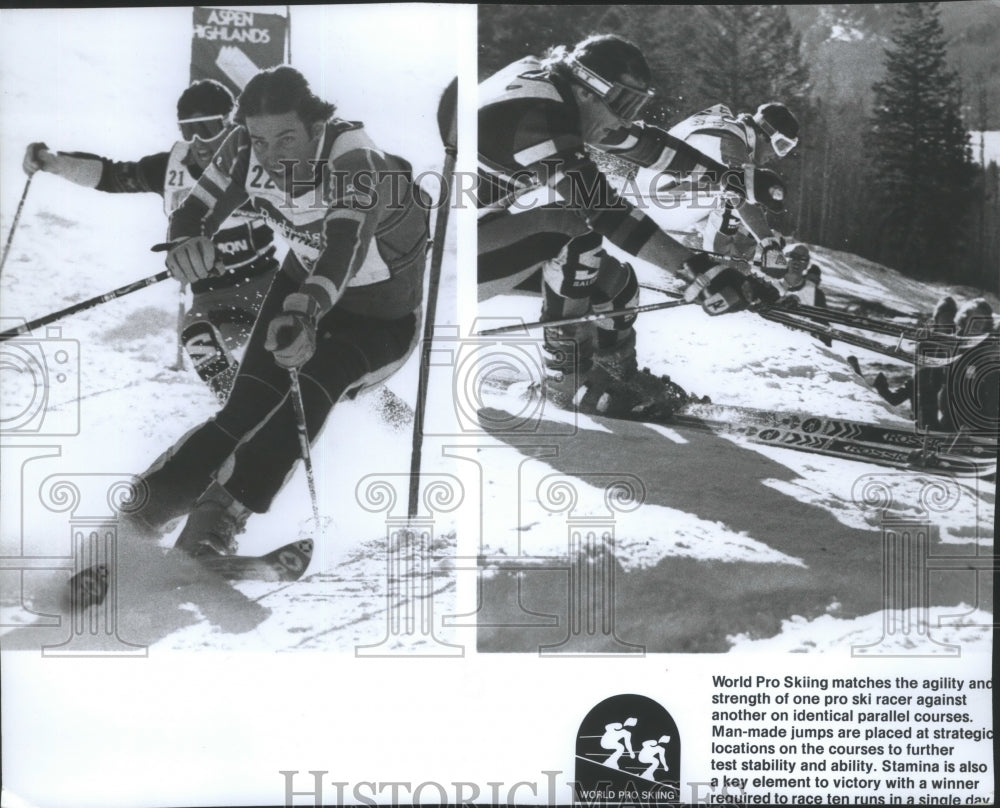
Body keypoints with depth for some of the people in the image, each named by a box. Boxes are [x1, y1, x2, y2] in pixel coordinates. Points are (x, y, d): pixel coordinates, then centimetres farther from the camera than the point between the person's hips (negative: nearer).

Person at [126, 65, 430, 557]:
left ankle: (226, 504, -27)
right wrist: (185, 243, -44)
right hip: (306, 283, 5)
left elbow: (345, 245, -52)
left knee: (314, 382, -30)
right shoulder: (245, 149, -19)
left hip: (382, 310, -4)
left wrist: (307, 312, -71)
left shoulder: (354, 160, -36)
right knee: (249, 404, -12)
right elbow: (195, 211, -19)